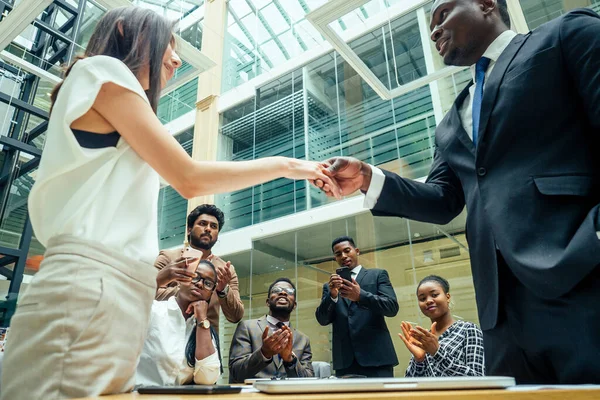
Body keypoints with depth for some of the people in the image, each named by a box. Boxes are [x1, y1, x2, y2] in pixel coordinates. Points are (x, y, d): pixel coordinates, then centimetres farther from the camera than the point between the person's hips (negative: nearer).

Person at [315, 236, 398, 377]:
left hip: (376, 355, -2)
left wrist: (361, 295, -21)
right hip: (345, 360, 2)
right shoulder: (330, 286, 17)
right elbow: (322, 319, 6)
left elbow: (392, 307, -4)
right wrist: (332, 295, -14)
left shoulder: (378, 275, 9)